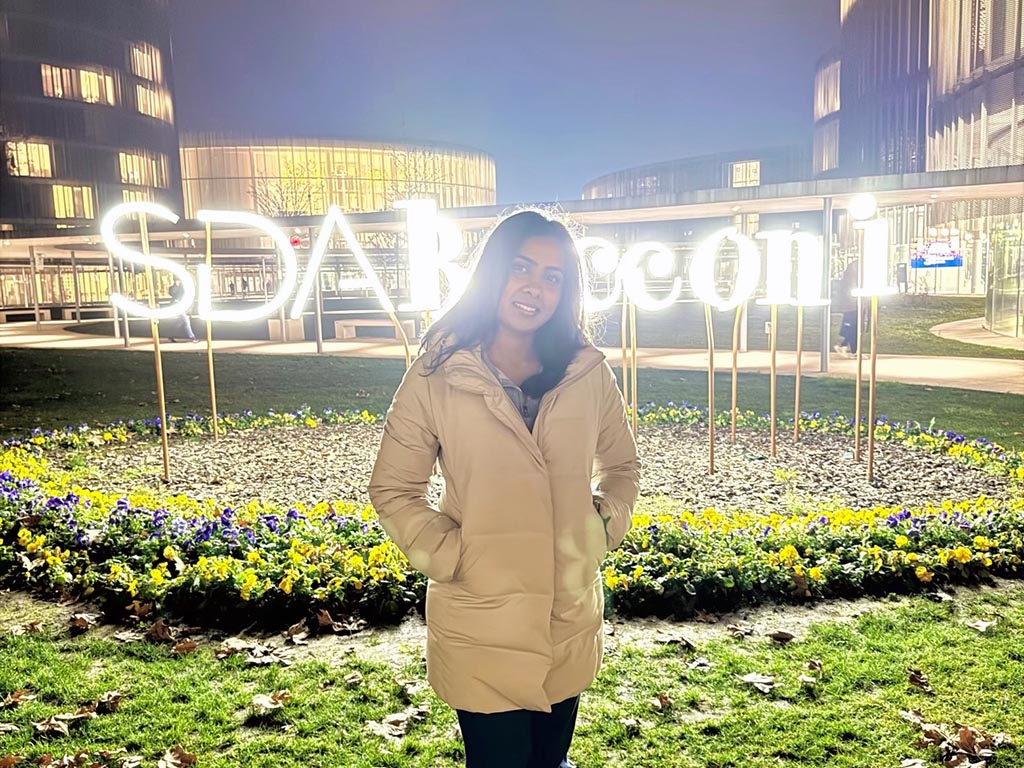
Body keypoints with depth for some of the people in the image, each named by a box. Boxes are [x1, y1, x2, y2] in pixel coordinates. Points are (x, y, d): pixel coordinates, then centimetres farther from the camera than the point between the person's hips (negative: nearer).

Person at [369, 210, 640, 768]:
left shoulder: (588, 374, -1)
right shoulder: (438, 376, -9)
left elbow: (621, 466, 14)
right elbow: (392, 490, -3)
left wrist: (605, 525, -2)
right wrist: (451, 555, -13)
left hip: (571, 623, 3)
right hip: (481, 630, -3)